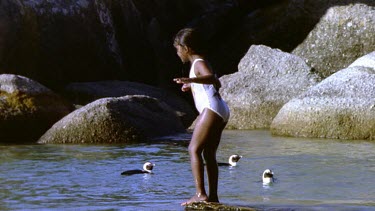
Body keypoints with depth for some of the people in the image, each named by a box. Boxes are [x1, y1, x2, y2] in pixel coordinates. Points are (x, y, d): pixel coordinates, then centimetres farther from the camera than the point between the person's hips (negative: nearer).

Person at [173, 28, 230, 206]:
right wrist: (192, 86, 49)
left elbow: (213, 79, -29)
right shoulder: (201, 63, 23)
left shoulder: (198, 63, -7)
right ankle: (213, 196, 15)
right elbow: (217, 83, 39)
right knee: (209, 154, 14)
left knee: (194, 149, -13)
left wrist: (191, 80, -43)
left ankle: (200, 194, -22)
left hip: (211, 109, -10)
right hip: (220, 111, 10)